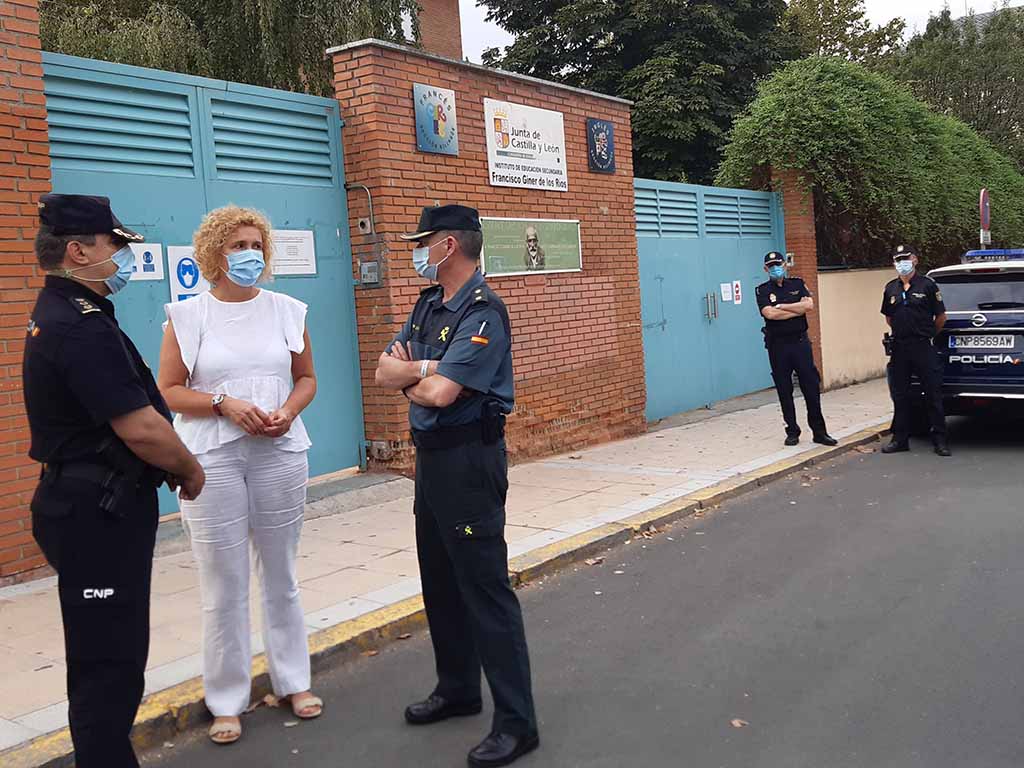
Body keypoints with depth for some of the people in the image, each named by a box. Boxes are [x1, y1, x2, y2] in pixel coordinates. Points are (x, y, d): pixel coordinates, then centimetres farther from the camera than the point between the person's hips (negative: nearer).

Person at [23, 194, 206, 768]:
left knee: (107, 655, 19)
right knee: (109, 662, -1)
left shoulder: (59, 316, 14)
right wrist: (190, 470, -6)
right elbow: (142, 429, -24)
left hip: (92, 506, 11)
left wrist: (170, 464, 10)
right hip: (100, 513, -11)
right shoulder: (83, 326, -20)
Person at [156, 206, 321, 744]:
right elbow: (168, 391, -2)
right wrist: (225, 404, -16)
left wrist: (288, 410, -8)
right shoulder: (187, 316, -1)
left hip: (279, 453, 2)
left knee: (281, 576, 13)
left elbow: (307, 378, 12)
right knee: (224, 585, 2)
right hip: (212, 460, -2)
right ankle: (227, 701, 17)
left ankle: (293, 680, 29)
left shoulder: (287, 311, 6)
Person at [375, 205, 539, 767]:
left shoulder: (482, 314, -17)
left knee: (484, 585, -6)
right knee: (440, 579, 18)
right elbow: (386, 371, 6)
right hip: (430, 454, 10)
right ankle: (457, 688, 34)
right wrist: (426, 371, -13)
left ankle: (516, 723, 3)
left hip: (469, 457, -9)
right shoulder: (428, 304, 12)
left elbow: (439, 393, -25)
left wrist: (409, 375, -4)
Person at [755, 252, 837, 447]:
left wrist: (781, 306, -10)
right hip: (777, 345, -1)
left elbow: (809, 305, -8)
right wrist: (797, 309, -8)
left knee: (811, 387, 0)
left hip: (800, 341, 1)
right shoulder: (763, 290, 2)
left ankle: (819, 431, 6)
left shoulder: (797, 284, 9)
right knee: (784, 391, 5)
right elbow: (769, 314, -15)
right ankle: (792, 432, 15)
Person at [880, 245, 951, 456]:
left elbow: (941, 317, 1)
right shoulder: (890, 288, 10)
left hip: (922, 347, -4)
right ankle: (900, 439, 15)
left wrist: (928, 334, 10)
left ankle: (939, 440, 5)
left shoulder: (927, 285, -3)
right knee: (900, 395, 8)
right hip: (899, 348, 5)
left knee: (933, 394, -1)